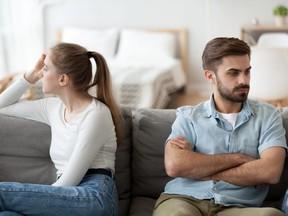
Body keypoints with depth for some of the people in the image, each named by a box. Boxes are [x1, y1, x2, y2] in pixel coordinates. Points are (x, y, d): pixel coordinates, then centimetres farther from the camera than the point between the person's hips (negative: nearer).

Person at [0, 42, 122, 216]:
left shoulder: (96, 114, -6)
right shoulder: (53, 107, 17)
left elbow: (71, 178, -10)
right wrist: (33, 74, 19)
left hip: (94, 197, -6)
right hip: (67, 198, 7)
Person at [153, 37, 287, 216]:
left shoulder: (267, 116, 12)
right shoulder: (188, 116, 12)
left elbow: (270, 172, -6)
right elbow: (174, 166, -7)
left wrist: (197, 167, -4)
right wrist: (237, 158, -4)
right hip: (183, 200, -3)